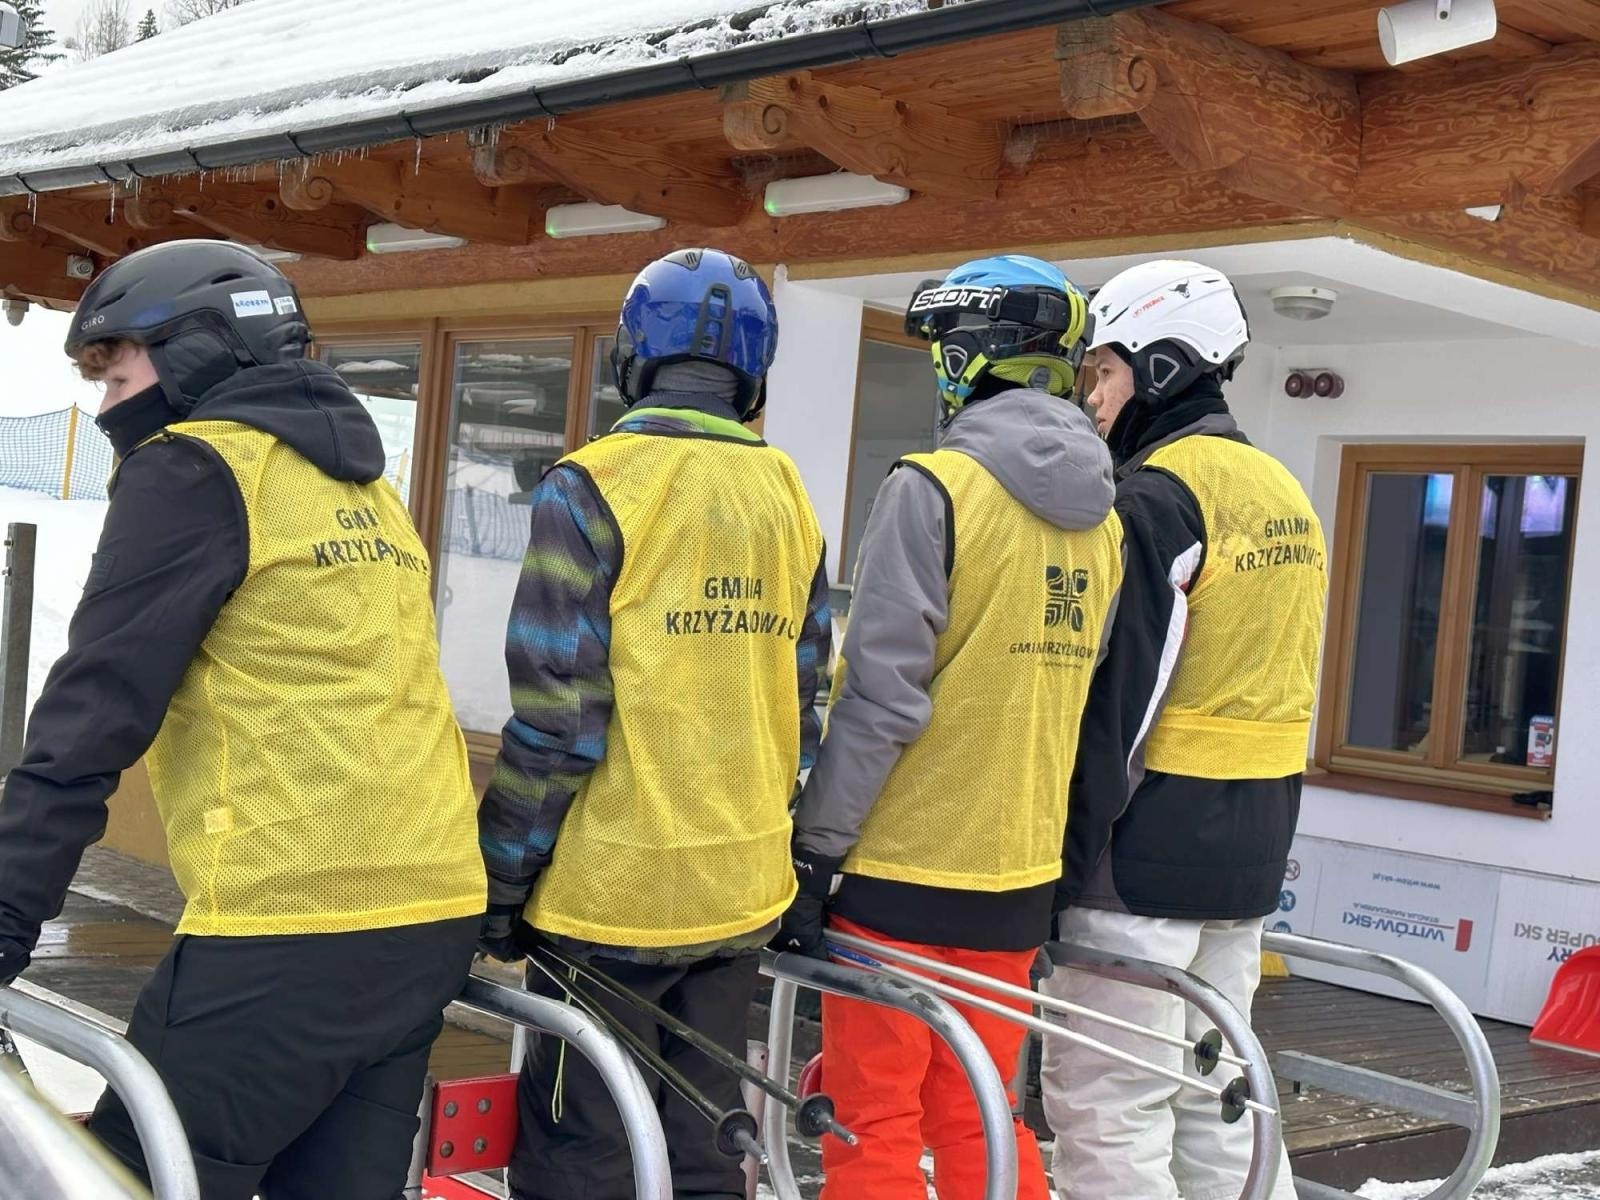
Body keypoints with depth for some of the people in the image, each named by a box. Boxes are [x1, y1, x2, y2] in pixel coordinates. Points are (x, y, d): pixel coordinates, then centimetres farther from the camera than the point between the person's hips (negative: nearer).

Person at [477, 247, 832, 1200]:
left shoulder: (596, 485, -10)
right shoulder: (790, 499, 8)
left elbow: (555, 716, -14)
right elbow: (801, 710, 12)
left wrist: (501, 882, -5)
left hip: (615, 891, -6)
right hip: (742, 893, 6)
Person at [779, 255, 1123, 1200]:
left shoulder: (934, 486, -12)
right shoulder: (1102, 516, 8)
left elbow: (881, 694, -17)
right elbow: (1084, 700, 12)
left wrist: (815, 848, -11)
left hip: (902, 866, -6)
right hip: (1018, 873, 7)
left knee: (873, 1124, 4)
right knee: (978, 1121, 17)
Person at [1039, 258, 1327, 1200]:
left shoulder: (1154, 495, -13)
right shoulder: (1285, 493, 14)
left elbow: (1116, 705, -18)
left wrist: (1065, 859, -14)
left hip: (1151, 841, -9)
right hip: (1256, 841, 9)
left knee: (1105, 1110, -3)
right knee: (1214, 1094, 17)